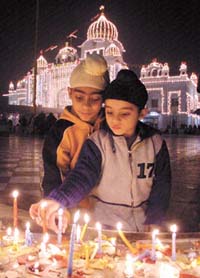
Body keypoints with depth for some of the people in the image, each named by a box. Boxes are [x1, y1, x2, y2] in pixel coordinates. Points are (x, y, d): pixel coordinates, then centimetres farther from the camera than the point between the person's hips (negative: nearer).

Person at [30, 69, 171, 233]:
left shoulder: (156, 143, -3)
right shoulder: (97, 142, -9)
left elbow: (161, 185, 4)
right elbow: (83, 176, -19)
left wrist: (153, 221, -1)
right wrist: (58, 200, -36)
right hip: (104, 224, -1)